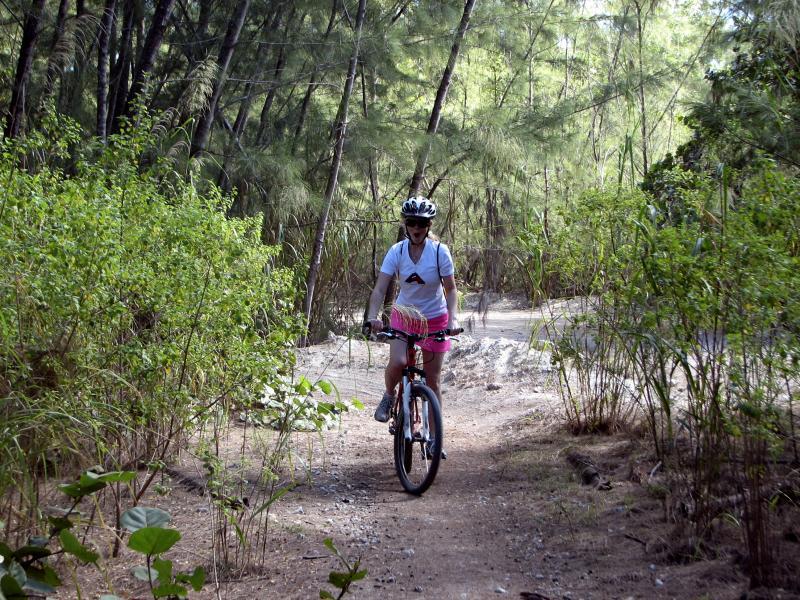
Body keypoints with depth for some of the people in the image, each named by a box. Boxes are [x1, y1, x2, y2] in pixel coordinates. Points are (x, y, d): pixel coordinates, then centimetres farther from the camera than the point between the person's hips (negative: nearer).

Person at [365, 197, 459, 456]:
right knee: (397, 362, -27)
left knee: (432, 381, 3)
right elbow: (380, 288, -19)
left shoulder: (440, 252, -16)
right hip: (404, 315, 0)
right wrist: (372, 317, -35)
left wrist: (453, 318, -26)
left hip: (435, 319, 0)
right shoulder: (397, 251, -14)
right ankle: (389, 396, 6)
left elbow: (451, 290, -11)